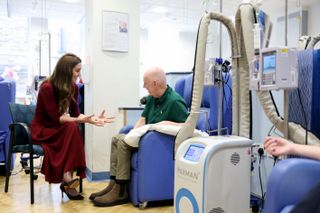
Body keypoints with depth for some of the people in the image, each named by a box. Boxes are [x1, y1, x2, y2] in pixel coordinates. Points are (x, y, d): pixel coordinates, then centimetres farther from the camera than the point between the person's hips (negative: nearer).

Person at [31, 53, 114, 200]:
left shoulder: (73, 88, -1)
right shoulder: (47, 88, -21)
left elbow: (75, 114, -1)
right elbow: (56, 117, -24)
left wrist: (93, 118, -16)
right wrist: (81, 120, -33)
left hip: (59, 128, 6)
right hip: (42, 128, -6)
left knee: (73, 129, -29)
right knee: (72, 127, -33)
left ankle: (67, 177, -27)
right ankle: (67, 176, -33)